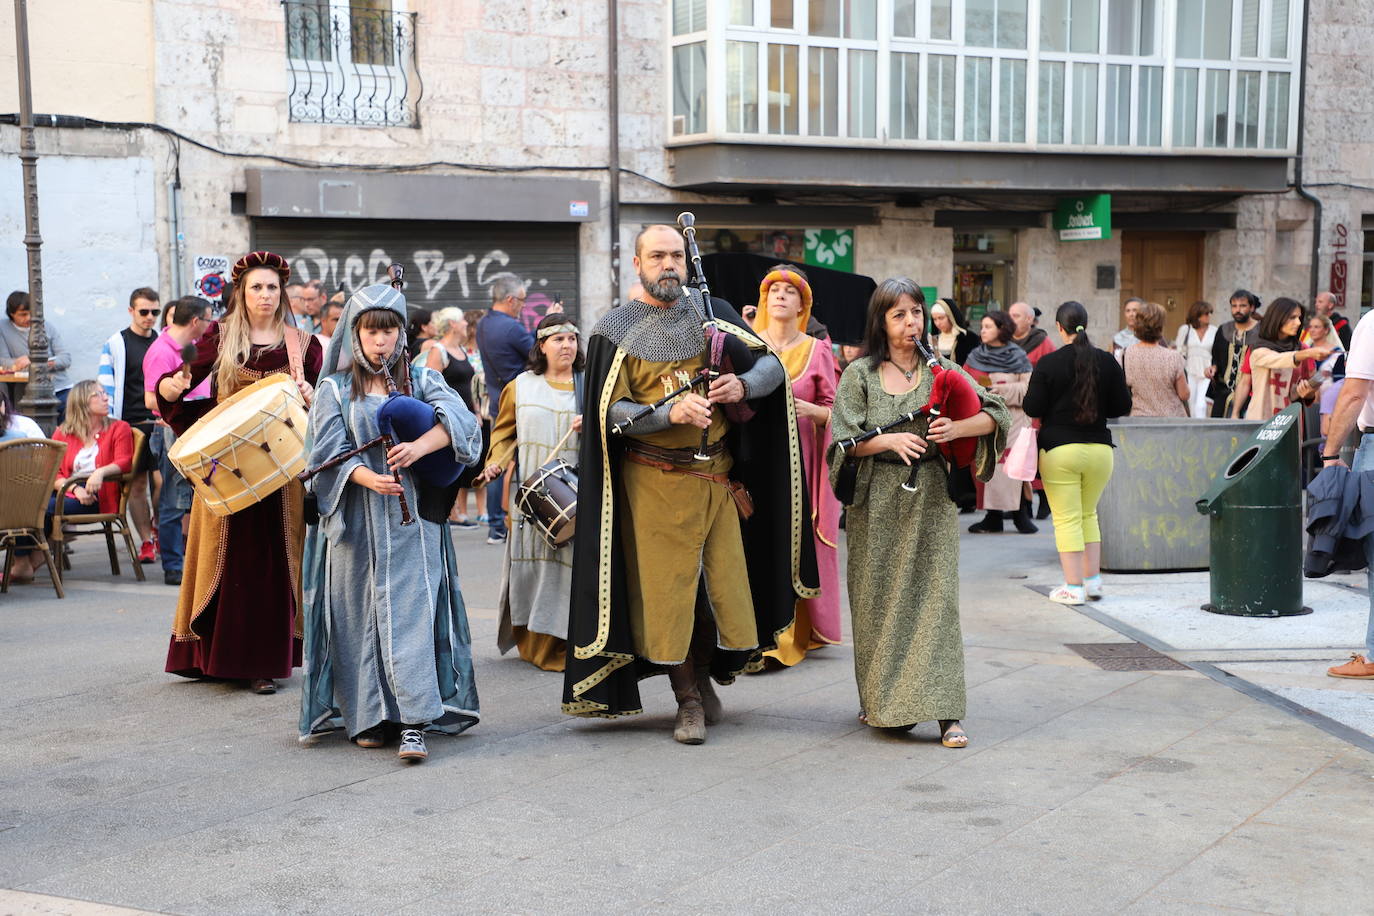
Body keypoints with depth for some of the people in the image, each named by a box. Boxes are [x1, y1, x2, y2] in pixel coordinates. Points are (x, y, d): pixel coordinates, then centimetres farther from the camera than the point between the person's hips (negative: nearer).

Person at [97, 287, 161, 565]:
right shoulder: (116, 344, 2)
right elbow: (106, 385, 0)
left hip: (161, 423, 2)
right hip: (131, 424, -2)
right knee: (138, 484, 1)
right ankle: (146, 542, 8)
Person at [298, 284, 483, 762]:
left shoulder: (422, 380, 10)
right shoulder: (335, 391, 9)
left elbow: (457, 417, -8)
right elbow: (330, 453, -3)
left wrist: (421, 445, -27)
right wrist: (369, 479, -21)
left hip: (412, 517, -1)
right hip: (356, 521, 1)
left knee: (411, 609, -10)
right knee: (360, 612, 2)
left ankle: (414, 722, -13)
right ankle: (368, 717, 12)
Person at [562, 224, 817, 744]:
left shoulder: (710, 312, 7)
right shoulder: (614, 330, -1)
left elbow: (773, 366, 6)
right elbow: (610, 412, -9)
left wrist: (744, 384, -16)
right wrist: (670, 413, -25)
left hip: (717, 473, 3)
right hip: (654, 480, -3)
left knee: (724, 578, 4)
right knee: (667, 586, 1)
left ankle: (705, 678, 29)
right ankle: (689, 700, 16)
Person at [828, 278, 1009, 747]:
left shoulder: (942, 370, 6)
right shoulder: (860, 374, 4)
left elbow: (996, 414, 2)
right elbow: (844, 440, -3)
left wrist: (957, 428, -16)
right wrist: (889, 441, -19)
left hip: (931, 498, 0)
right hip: (877, 501, 0)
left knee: (935, 597, -6)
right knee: (878, 600, 5)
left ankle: (946, 711, -6)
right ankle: (881, 702, 21)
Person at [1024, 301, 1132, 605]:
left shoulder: (1048, 364, -8)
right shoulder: (1107, 361, 0)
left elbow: (1032, 408, -6)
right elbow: (1122, 406, 5)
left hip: (1059, 450, -4)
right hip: (1099, 447, 4)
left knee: (1067, 519, 2)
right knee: (1088, 514, 19)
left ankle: (1073, 587, 0)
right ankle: (1093, 579, 19)